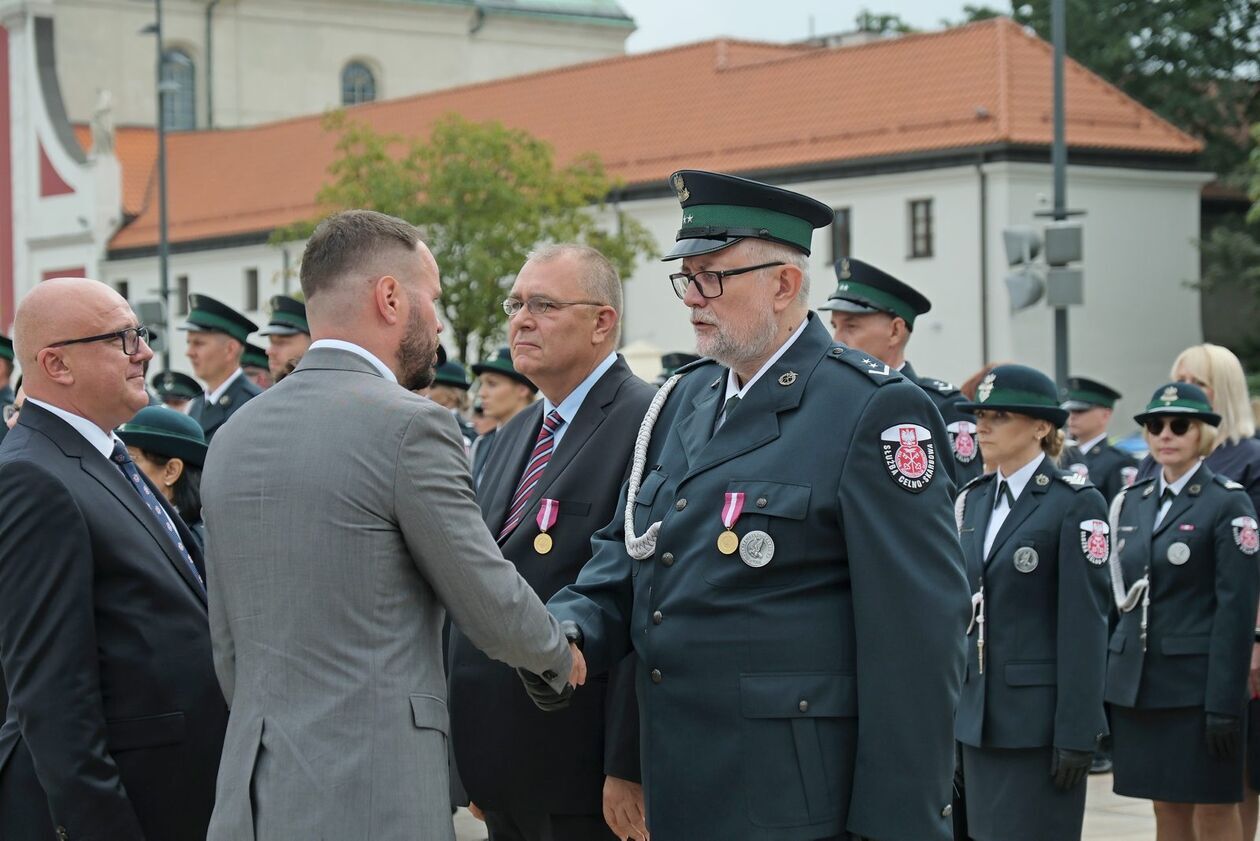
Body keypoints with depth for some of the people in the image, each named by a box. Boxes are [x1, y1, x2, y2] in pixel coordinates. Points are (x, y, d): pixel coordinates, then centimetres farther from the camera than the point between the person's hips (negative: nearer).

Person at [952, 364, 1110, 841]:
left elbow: (1085, 623, -12)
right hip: (979, 713, 6)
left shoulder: (1077, 505, -9)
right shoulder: (972, 500, 12)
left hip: (1039, 718, -6)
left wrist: (1076, 733, -16)